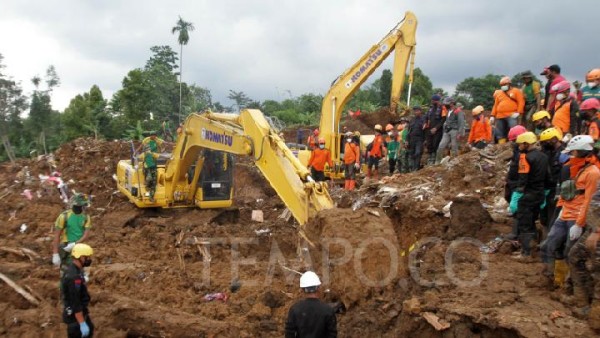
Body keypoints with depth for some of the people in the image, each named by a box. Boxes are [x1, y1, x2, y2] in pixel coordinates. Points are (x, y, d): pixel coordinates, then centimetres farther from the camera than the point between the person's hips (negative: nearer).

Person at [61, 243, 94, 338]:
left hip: (80, 312, 10)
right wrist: (82, 324, -26)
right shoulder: (73, 277, -31)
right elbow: (75, 303, -30)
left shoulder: (74, 270, 2)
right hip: (75, 316, -10)